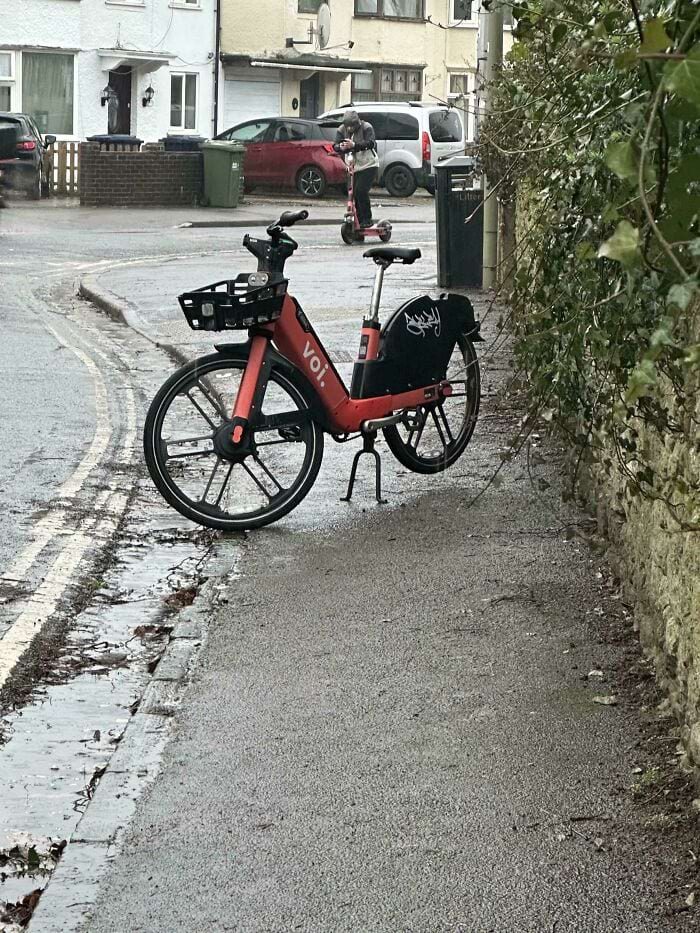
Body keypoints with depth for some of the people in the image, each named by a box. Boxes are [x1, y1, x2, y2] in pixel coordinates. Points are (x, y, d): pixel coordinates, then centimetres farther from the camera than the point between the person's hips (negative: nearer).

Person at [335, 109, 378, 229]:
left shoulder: (366, 128, -12)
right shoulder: (342, 129, 2)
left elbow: (370, 143, -28)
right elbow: (336, 145, -6)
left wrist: (354, 145, -44)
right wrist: (341, 147, -32)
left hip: (368, 165, -5)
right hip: (352, 167, 6)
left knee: (361, 191, -20)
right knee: (354, 194, 2)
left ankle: (367, 219, -10)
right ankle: (359, 220, 11)